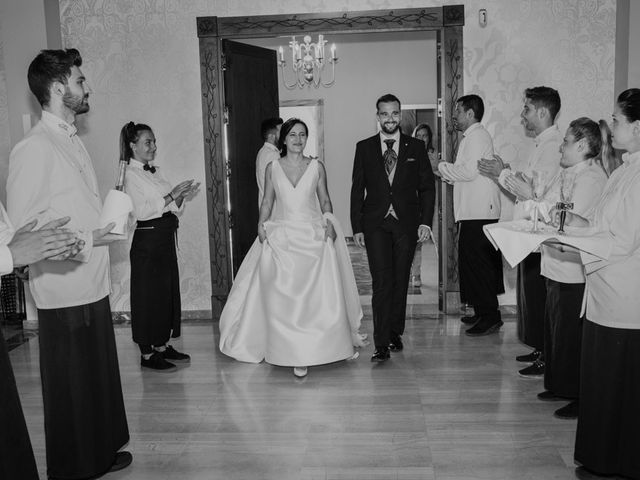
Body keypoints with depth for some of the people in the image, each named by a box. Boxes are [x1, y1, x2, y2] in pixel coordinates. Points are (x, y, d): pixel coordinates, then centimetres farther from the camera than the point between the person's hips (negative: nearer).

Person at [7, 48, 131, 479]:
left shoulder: (71, 140, 13)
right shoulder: (34, 148, -15)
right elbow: (22, 228, -19)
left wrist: (114, 218, 7)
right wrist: (87, 240, -20)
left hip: (93, 287, 9)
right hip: (64, 293, -8)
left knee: (99, 376, 19)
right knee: (71, 387, 7)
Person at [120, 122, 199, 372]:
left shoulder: (157, 171, 14)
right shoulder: (131, 174, -9)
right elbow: (141, 211, -19)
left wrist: (182, 196, -2)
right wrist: (171, 195, -19)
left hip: (166, 238, 8)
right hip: (147, 240, -8)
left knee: (169, 291, 12)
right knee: (148, 294, -1)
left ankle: (162, 346, 24)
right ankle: (147, 353, 8)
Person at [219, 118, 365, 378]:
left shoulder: (316, 167, 5)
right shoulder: (273, 167, 6)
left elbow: (325, 200, 12)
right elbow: (267, 202, 10)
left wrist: (329, 222, -4)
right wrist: (262, 225, -4)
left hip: (314, 237, 0)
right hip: (281, 237, 0)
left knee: (320, 296, -3)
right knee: (284, 296, -3)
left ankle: (317, 346, 13)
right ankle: (295, 353, 6)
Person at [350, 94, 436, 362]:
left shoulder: (416, 147, 7)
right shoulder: (364, 148, 6)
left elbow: (427, 187, 8)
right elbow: (357, 189, 6)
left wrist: (425, 221, -3)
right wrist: (356, 227, 1)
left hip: (406, 224, 1)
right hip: (375, 225, -1)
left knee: (400, 281, 7)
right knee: (382, 282, -8)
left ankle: (395, 333, 24)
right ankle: (382, 345, -6)